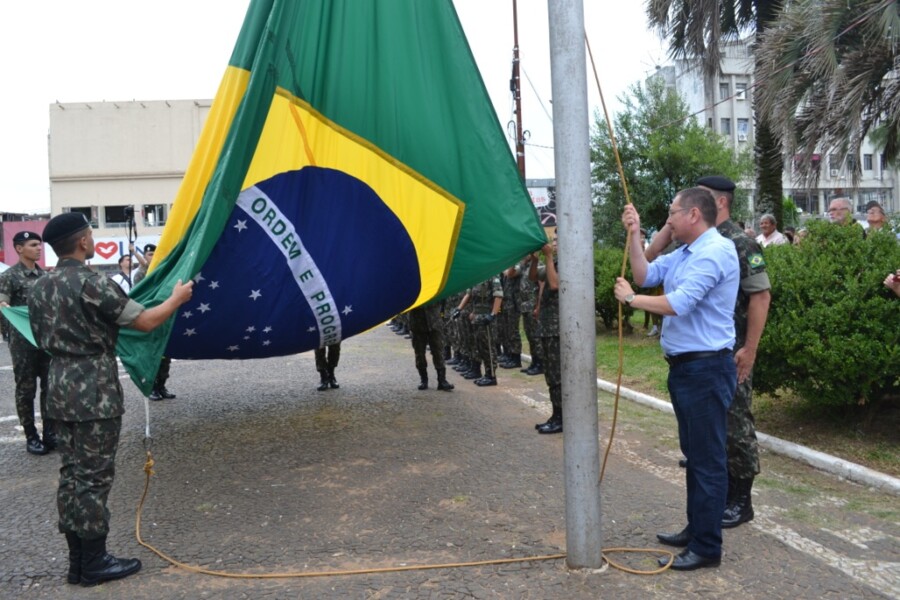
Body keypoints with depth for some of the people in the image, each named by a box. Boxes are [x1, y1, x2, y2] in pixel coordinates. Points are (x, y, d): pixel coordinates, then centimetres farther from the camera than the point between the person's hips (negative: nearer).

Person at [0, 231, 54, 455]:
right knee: (26, 388, 3)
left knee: (50, 386, 7)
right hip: (23, 340, -5)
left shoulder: (45, 275, 11)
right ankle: (31, 436, 11)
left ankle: (50, 432, 17)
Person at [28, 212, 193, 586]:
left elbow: (43, 338, 19)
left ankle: (77, 560, 20)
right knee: (94, 476, 0)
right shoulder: (91, 282, -16)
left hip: (60, 387, 8)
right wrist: (177, 298, 2)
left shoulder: (40, 287, 10)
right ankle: (94, 562, 9)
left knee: (72, 473, 12)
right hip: (94, 390, -8)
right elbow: (145, 322, -15)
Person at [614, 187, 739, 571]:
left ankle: (707, 547, 5)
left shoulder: (715, 252, -17)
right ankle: (696, 529, 31)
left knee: (707, 459, -3)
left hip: (706, 369, -10)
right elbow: (645, 275, 10)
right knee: (693, 454, 18)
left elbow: (679, 303, -25)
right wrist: (634, 235, 3)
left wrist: (630, 299, -12)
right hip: (684, 366, 10)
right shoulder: (683, 253, 13)